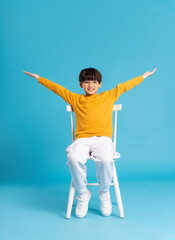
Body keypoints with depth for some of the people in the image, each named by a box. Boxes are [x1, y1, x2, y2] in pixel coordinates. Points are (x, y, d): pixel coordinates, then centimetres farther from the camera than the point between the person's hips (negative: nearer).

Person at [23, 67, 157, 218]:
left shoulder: (109, 96, 18)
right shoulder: (75, 99, 19)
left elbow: (125, 86, 24)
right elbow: (57, 88, 25)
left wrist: (144, 76, 29)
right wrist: (39, 78, 27)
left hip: (103, 139, -1)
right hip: (82, 139, 1)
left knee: (106, 160, -34)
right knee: (74, 159, -33)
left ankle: (104, 193, -3)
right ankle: (83, 194, -6)